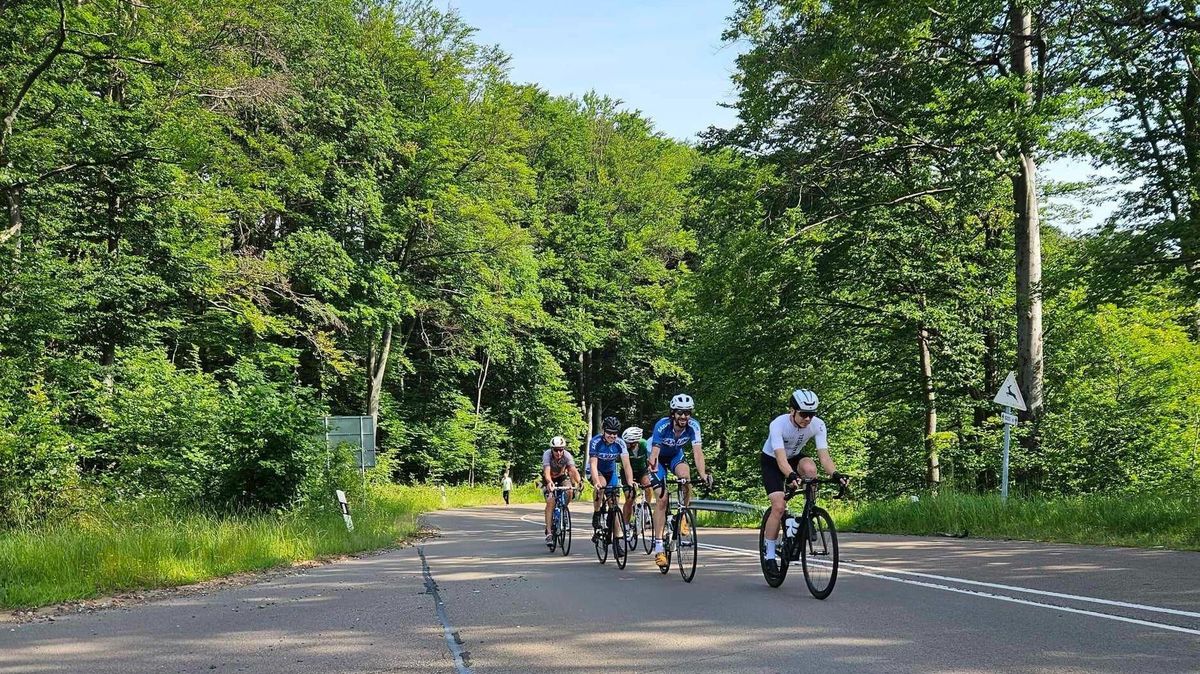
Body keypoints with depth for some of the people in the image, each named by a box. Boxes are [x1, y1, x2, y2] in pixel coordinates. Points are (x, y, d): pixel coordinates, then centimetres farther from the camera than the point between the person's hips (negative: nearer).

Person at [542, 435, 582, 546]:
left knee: (569, 491, -28)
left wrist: (578, 481, -59)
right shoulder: (547, 455, -32)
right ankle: (548, 532, -21)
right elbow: (547, 471, -46)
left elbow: (573, 470, -39)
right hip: (549, 479, -2)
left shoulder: (567, 455, -27)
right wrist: (549, 482, -66)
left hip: (562, 477, 2)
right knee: (550, 502, -23)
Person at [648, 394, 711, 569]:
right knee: (662, 499, -14)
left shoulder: (693, 426, -25)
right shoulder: (662, 426, -33)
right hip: (659, 457, -3)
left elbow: (697, 451, -30)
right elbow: (654, 453, -38)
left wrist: (703, 473, -44)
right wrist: (653, 470, -55)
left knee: (685, 475, -31)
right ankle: (658, 547, -11)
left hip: (675, 456, 3)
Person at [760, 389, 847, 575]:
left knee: (809, 468, -33)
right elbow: (781, 458, -43)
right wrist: (791, 476, -62)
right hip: (771, 461, -3)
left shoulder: (817, 425, -24)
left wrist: (835, 474, -48)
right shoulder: (778, 424, -34)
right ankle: (769, 555, -4)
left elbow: (824, 455, -29)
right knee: (779, 506, -19)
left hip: (795, 457, 3)